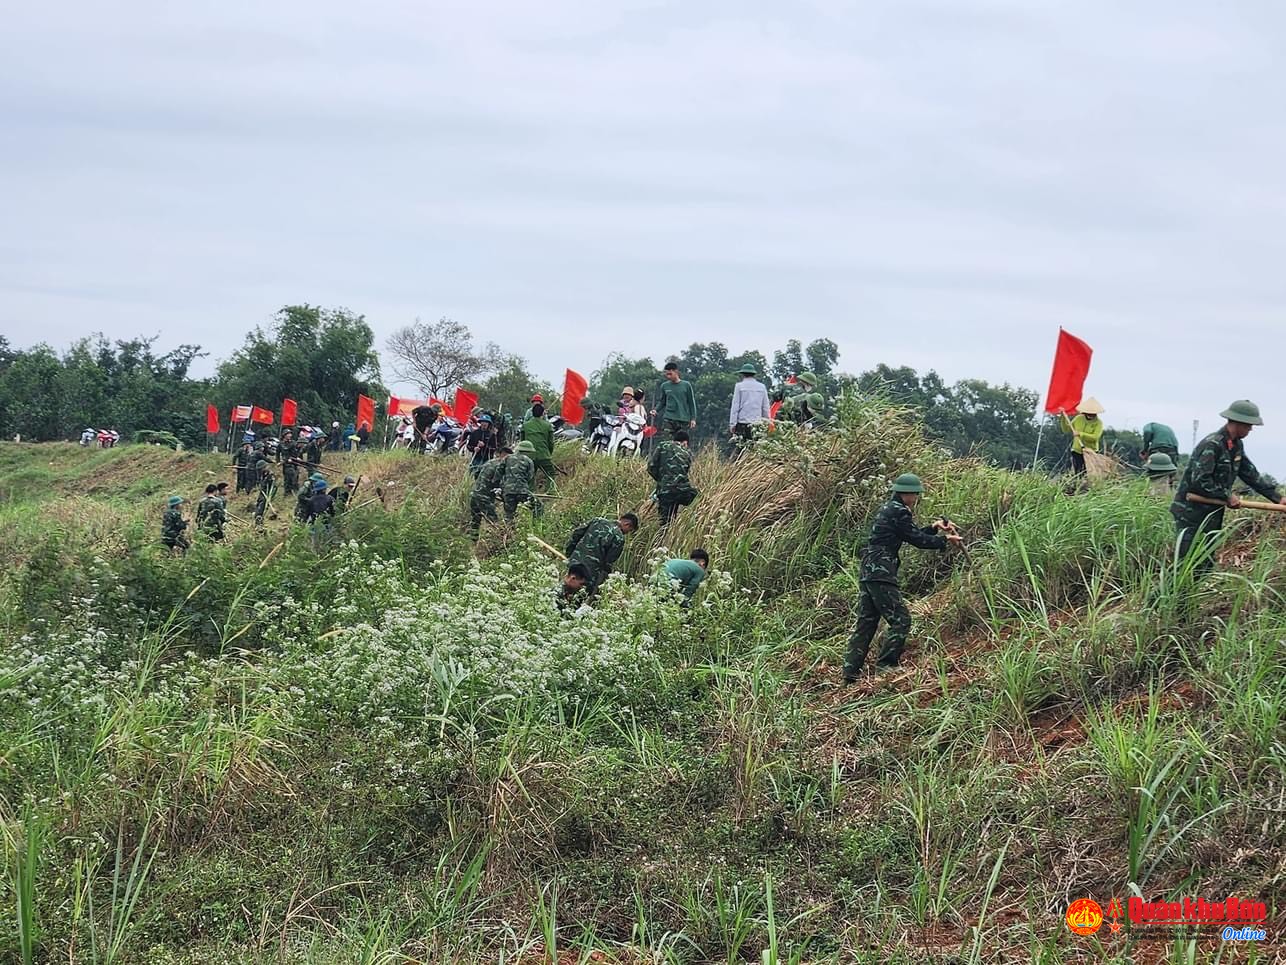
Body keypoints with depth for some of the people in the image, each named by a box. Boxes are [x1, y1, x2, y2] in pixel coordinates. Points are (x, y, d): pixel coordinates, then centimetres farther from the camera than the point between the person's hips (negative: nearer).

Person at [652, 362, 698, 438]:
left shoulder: (686, 385, 2)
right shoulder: (664, 386, 6)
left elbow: (691, 403, 6)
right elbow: (661, 402, 14)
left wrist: (693, 419, 1)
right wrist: (655, 410, -5)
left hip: (683, 420, 0)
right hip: (668, 419, 1)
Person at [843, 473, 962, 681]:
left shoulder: (888, 509, 21)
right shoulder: (898, 511, -9)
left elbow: (911, 535, 28)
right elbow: (916, 539, -6)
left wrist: (934, 528, 22)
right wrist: (945, 540, 5)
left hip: (867, 572, 10)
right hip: (881, 573, -10)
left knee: (866, 624, 9)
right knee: (900, 620, -6)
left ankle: (850, 673, 7)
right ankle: (885, 667, -9)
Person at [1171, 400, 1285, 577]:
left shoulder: (1237, 446, 9)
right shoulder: (1212, 444, -21)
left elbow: (1251, 475, 16)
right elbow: (1199, 480, -26)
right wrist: (1227, 496, -17)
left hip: (1213, 513, 9)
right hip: (1191, 513, -9)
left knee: (1207, 564, 12)